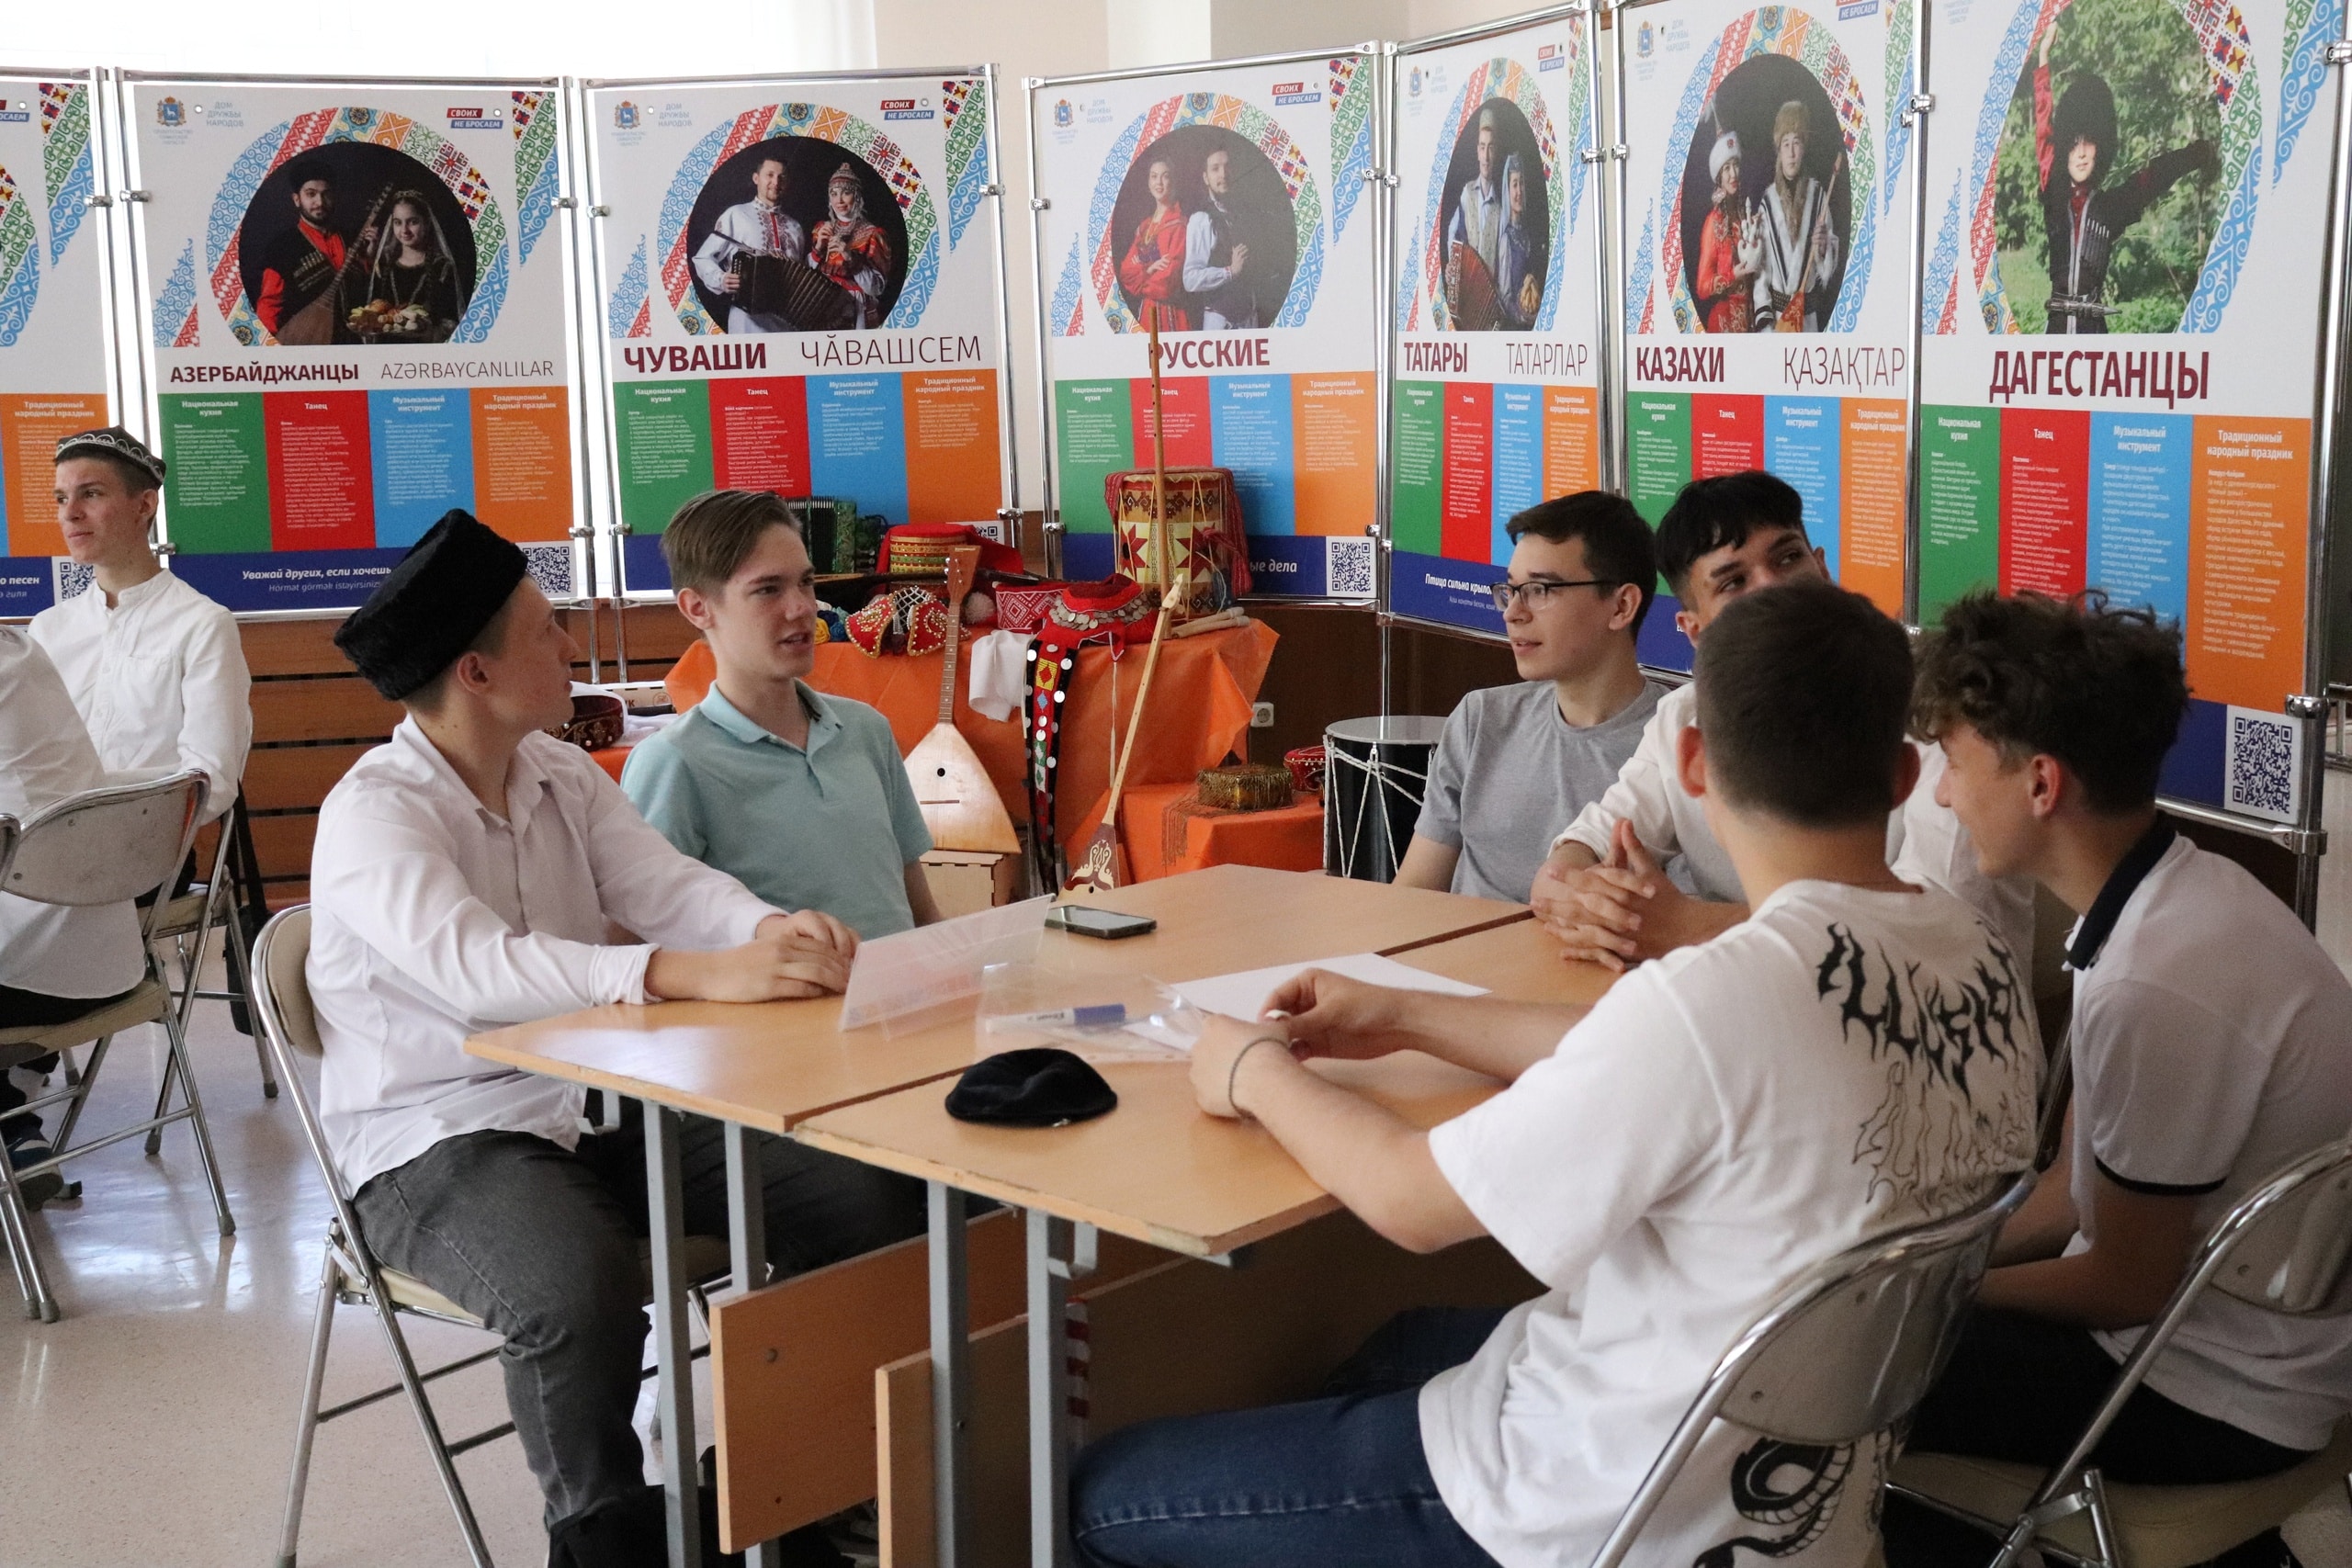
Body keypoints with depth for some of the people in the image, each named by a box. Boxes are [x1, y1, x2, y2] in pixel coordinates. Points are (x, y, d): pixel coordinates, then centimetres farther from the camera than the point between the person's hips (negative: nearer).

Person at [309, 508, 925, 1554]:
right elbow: (476, 965, -34)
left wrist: (770, 932, -29)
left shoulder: (563, 775, 9)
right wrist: (695, 975, -45)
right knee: (577, 1292, -37)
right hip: (439, 1141, -7)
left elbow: (666, 883, -5)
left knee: (865, 1204, -8)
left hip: (600, 1104, 7)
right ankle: (608, 1528, -9)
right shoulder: (371, 816, -16)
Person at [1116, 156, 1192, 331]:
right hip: (1145, 310, 7)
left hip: (1170, 311, -7)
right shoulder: (1144, 226, 16)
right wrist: (1149, 269, -10)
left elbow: (1172, 272, -13)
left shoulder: (1179, 223, -6)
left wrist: (1140, 285, 2)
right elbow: (1126, 269, 10)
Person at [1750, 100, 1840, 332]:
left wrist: (1824, 248, -18)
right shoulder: (1768, 202, 0)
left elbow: (1831, 262, 6)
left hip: (1809, 312, 0)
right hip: (1776, 309, 0)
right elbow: (1761, 267, -1)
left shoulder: (1818, 195, 1)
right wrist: (1764, 319, -9)